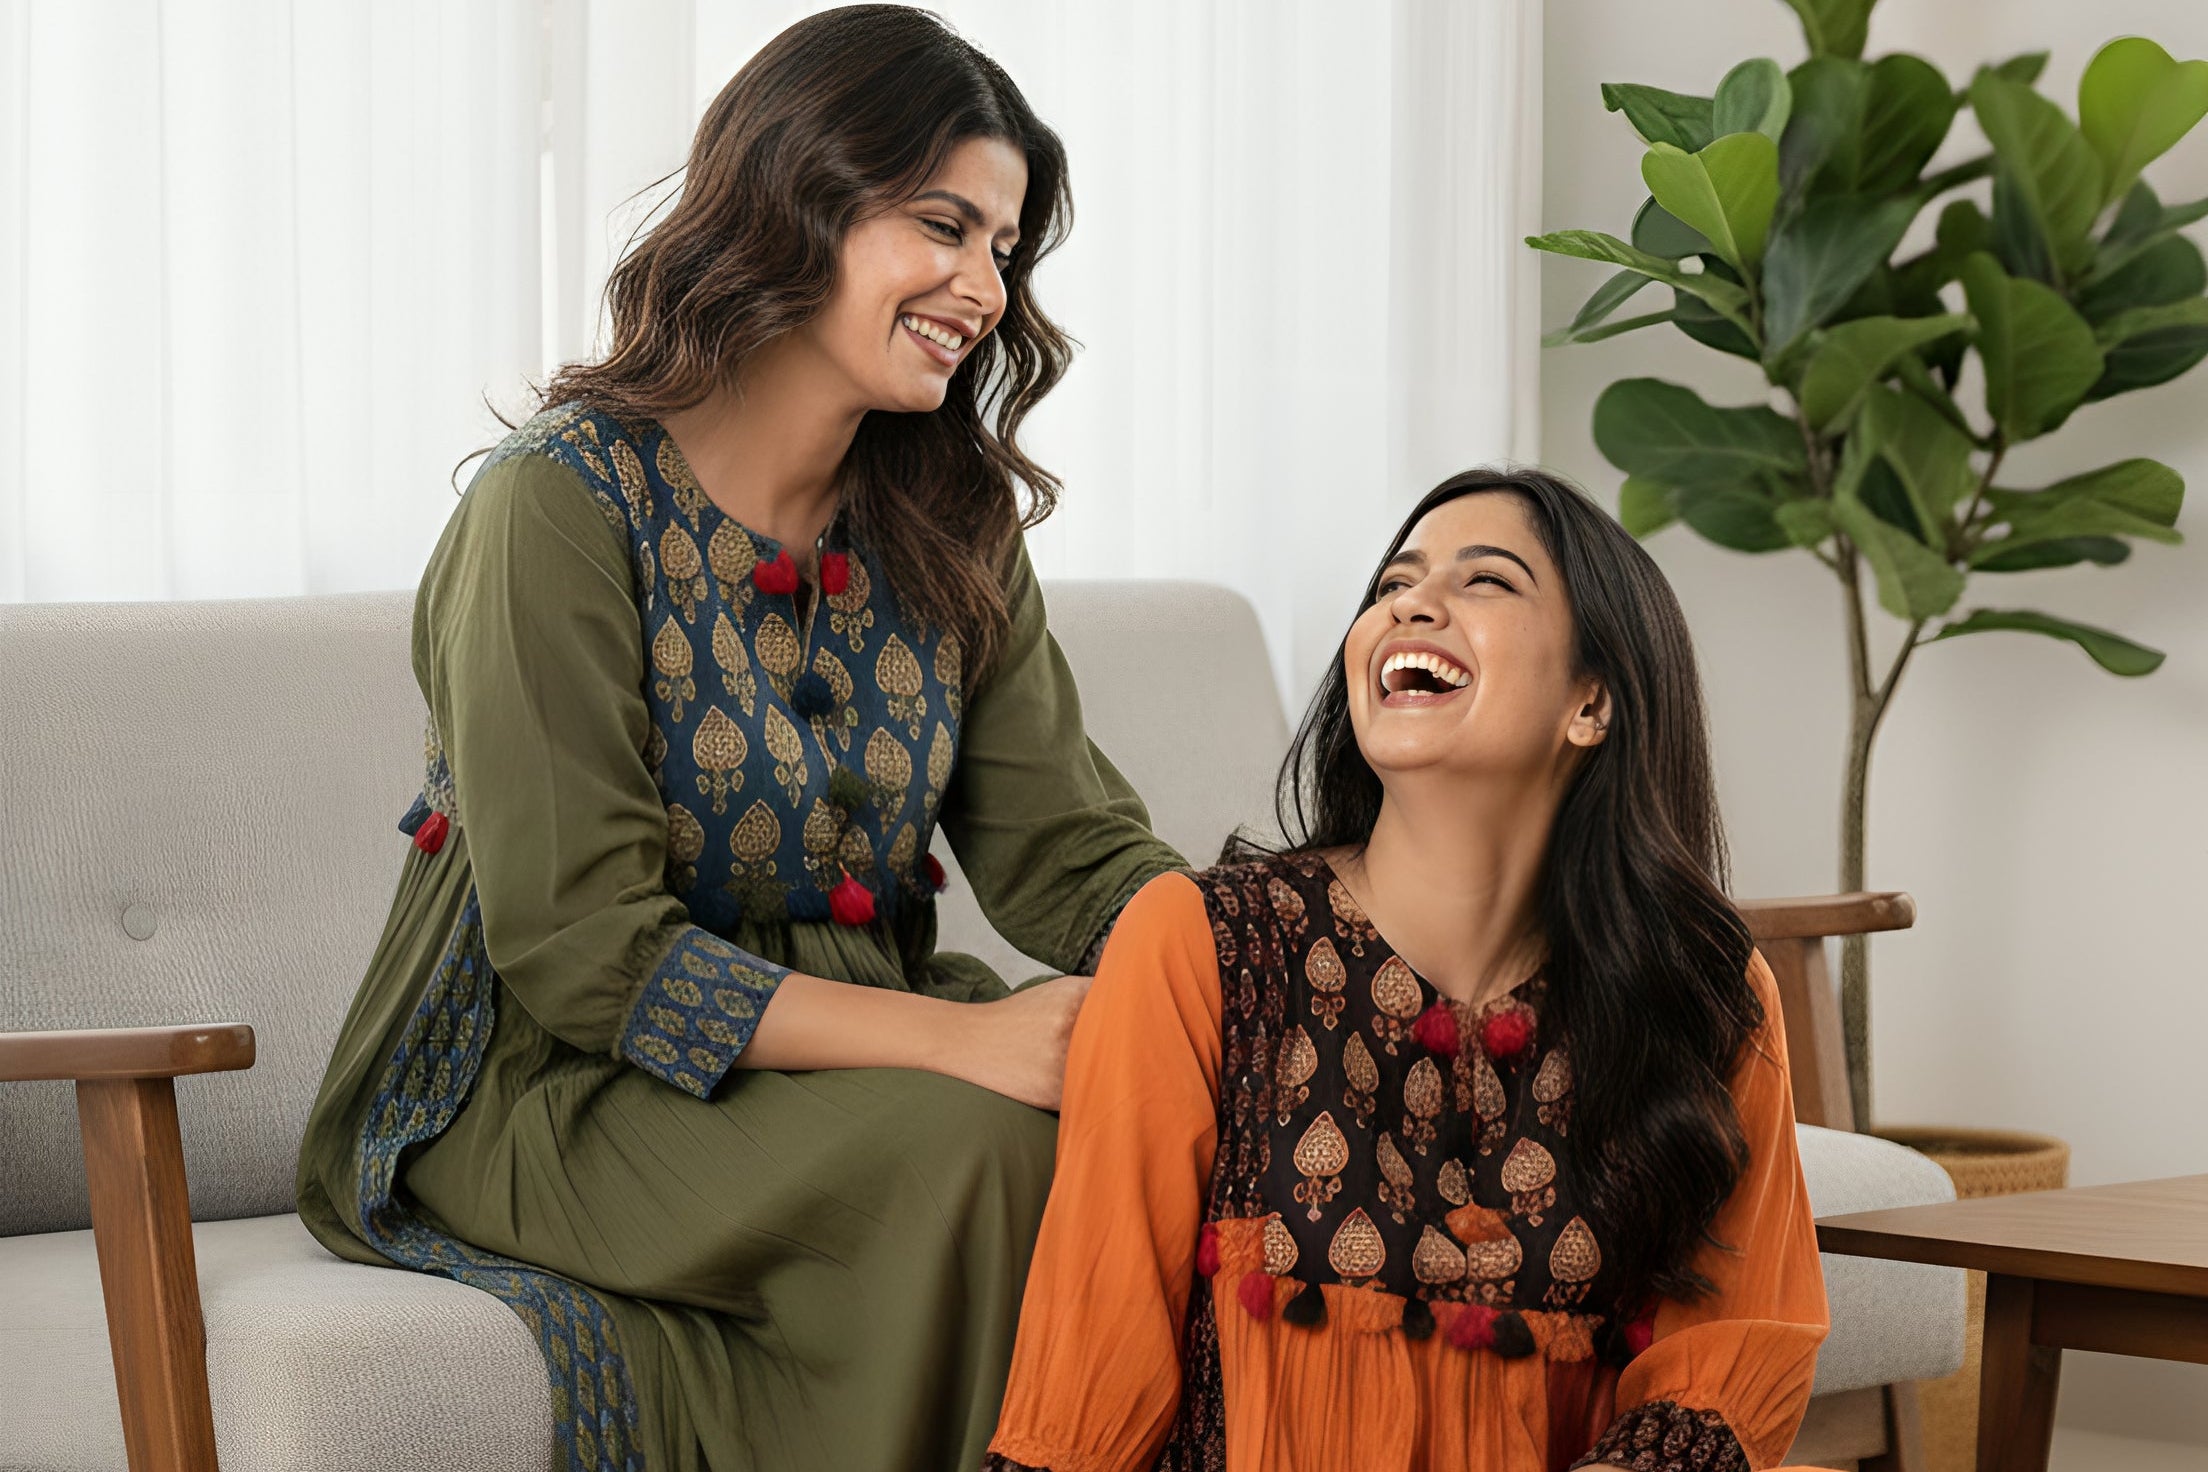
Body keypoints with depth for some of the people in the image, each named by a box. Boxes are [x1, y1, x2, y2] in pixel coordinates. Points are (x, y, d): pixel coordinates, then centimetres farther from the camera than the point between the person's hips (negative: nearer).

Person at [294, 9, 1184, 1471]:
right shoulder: (567, 500, -14)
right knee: (971, 1148, -32)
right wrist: (957, 1039, -29)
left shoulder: (950, 529, 8)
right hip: (550, 1086, -6)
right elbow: (580, 947, -20)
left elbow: (1075, 852, -1)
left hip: (840, 1054, 6)